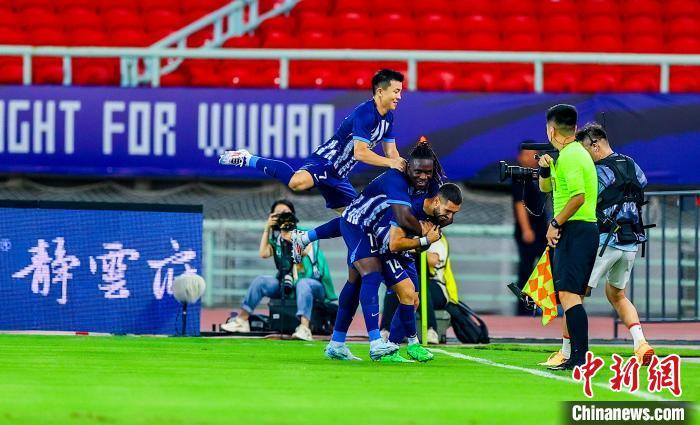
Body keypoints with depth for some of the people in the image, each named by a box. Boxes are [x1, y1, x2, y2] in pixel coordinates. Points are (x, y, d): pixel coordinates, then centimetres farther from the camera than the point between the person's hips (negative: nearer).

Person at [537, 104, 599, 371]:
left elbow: (578, 197, -22)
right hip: (587, 230, 11)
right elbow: (545, 187, 28)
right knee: (571, 296, 13)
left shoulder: (569, 157, -12)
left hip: (575, 230, -11)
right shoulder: (577, 153, 20)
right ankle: (577, 355, 14)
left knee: (568, 293, -16)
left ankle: (579, 356, -24)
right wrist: (545, 169, 8)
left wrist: (555, 224, -15)